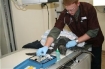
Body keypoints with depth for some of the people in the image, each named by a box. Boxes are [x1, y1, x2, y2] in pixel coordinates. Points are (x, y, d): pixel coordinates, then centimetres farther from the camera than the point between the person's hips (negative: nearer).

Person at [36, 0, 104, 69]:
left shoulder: (89, 9, -28)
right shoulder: (64, 14, -22)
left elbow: (93, 31, -28)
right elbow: (55, 30, -28)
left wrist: (76, 41, -33)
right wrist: (46, 46, -41)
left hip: (94, 41, -2)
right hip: (80, 41, 2)